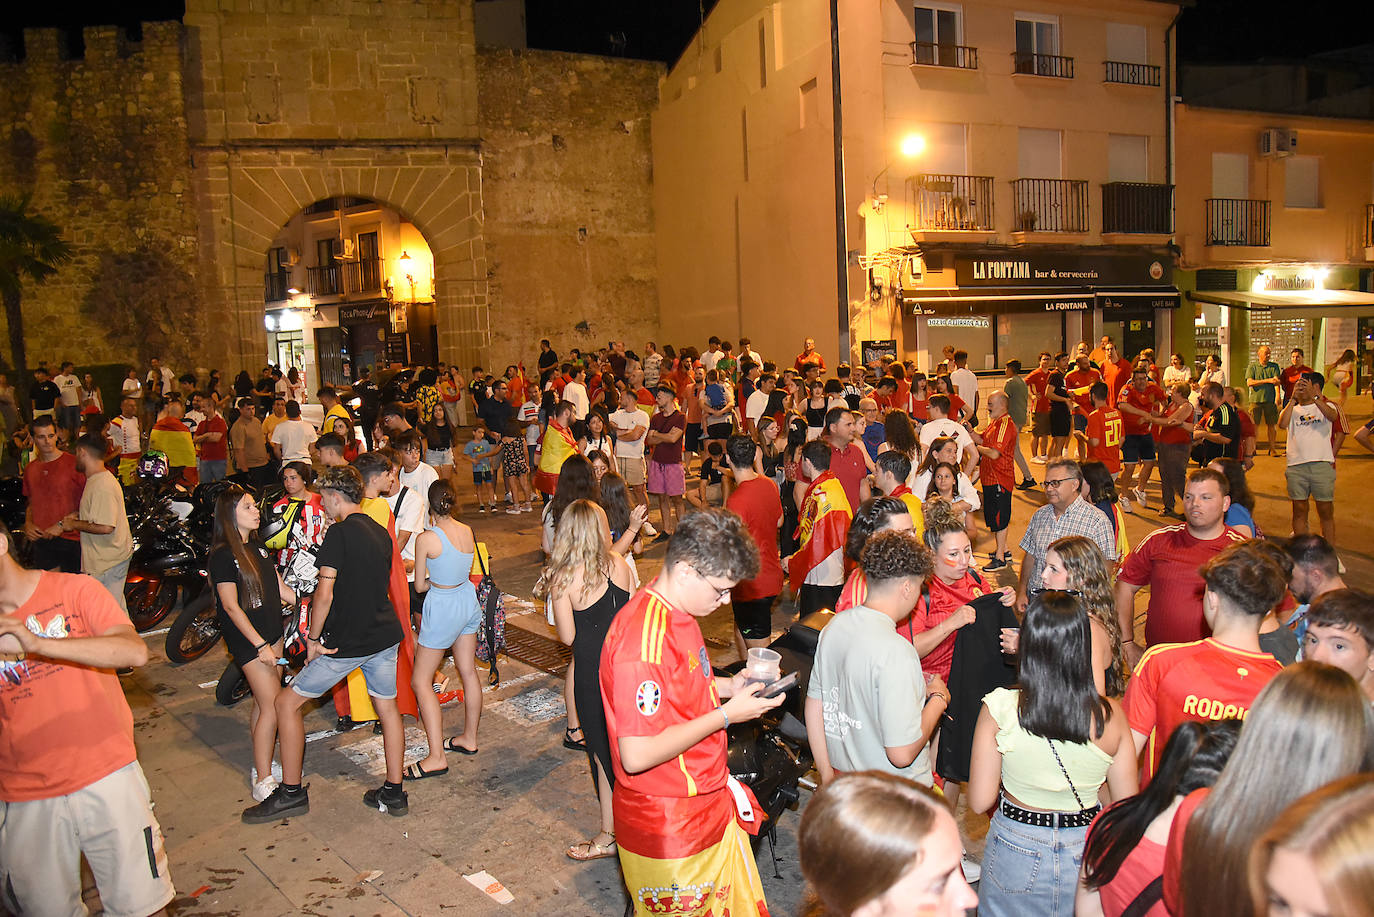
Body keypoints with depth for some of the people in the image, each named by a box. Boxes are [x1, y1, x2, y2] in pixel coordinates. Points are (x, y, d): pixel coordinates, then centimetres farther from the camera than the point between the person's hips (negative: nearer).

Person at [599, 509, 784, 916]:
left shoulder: (678, 612, 3)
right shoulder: (643, 638, -29)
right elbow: (637, 755, -30)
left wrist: (727, 687, 1)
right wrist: (726, 715, -23)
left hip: (709, 802, 9)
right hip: (669, 827, -9)